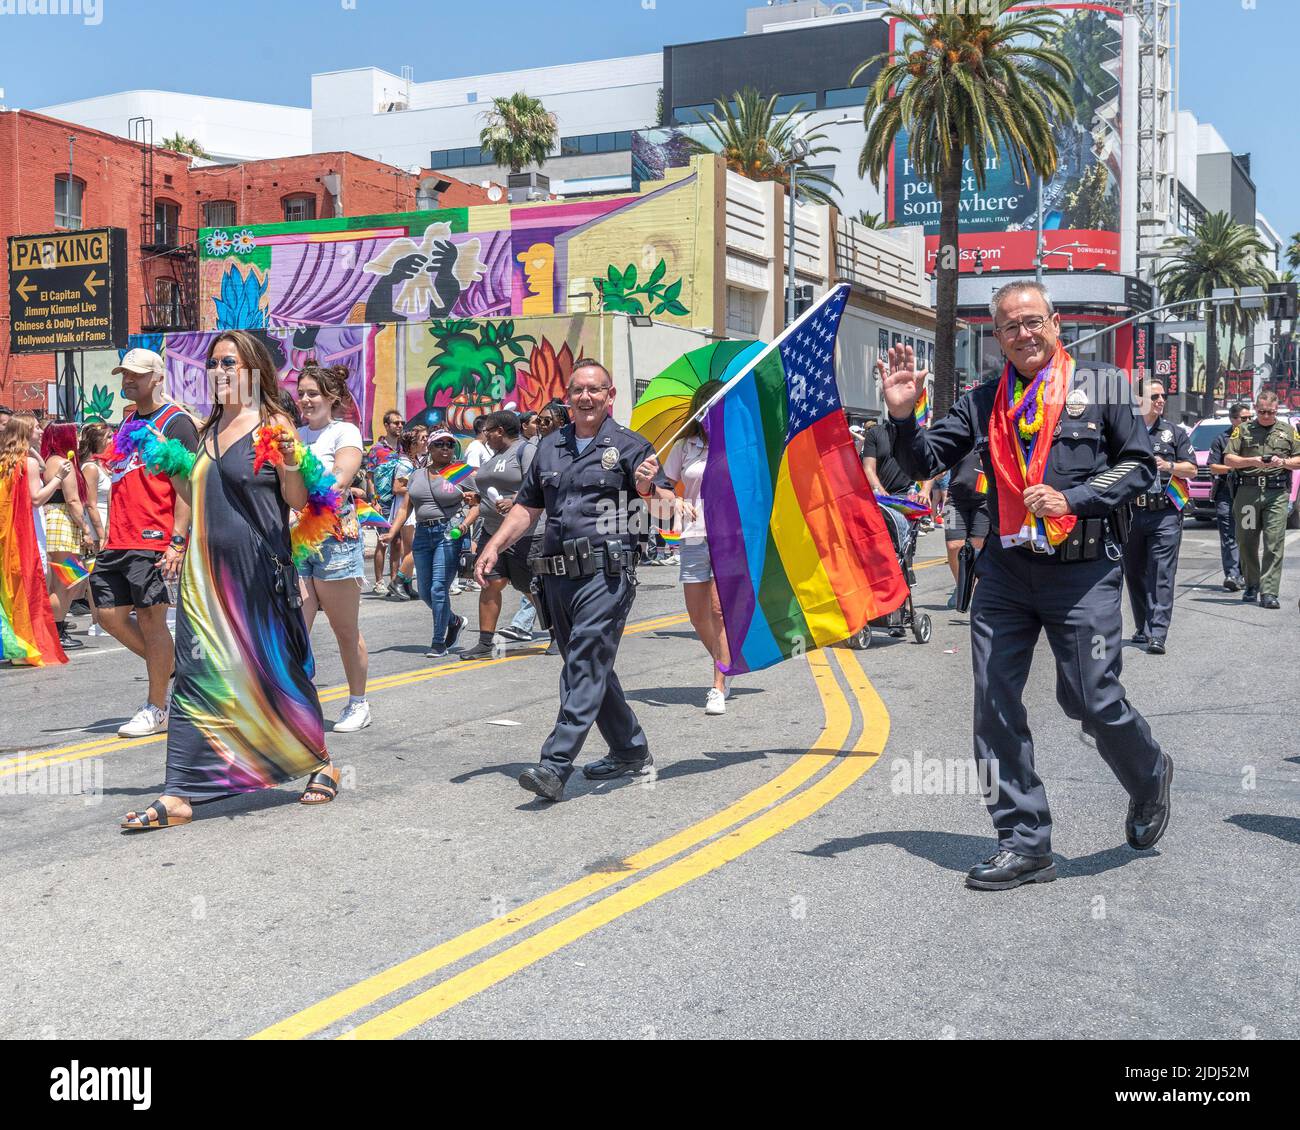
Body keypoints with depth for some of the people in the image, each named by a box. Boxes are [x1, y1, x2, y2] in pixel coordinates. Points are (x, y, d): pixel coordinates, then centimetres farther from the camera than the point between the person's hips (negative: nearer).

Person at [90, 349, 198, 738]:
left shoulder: (175, 422, -7)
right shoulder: (128, 421, 18)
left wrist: (177, 541, -19)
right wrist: (112, 535, 19)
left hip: (154, 543, -8)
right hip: (118, 542, 8)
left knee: (150, 619, -3)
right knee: (109, 615, 7)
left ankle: (157, 709, 8)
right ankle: (170, 665, 26)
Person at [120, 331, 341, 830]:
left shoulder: (274, 425, -6)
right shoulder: (210, 428, 14)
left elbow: (299, 502, -10)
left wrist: (289, 463, -26)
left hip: (258, 569, -6)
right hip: (207, 566, 6)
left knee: (277, 669, 3)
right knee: (196, 675, 3)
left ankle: (321, 765, 22)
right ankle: (178, 795, 9)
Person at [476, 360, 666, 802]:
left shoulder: (629, 446, 1)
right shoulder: (550, 447, 17)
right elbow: (527, 507, 21)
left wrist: (648, 488, -30)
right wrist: (495, 546, 7)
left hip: (606, 574, -7)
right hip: (558, 575, 7)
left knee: (585, 668, -12)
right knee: (588, 669, 14)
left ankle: (555, 766, -17)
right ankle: (631, 750, 29)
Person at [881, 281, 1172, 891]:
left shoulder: (1100, 392, 3)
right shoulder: (982, 403, 10)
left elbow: (1139, 464, 1)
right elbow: (923, 461, 8)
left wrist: (1073, 499, -11)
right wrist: (903, 415, -10)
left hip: (1081, 571, -3)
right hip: (1005, 571, 4)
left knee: (1091, 699, -3)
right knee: (995, 704, 1)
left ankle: (1149, 777, 32)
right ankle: (1024, 842, 12)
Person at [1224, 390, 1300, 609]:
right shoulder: (1243, 430, 12)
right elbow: (1228, 459, 4)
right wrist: (1252, 461, -10)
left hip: (1277, 493, -1)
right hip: (1247, 491, 1)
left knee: (1274, 544, -9)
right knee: (1247, 543, 6)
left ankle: (1269, 592, -11)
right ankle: (1251, 585, 21)